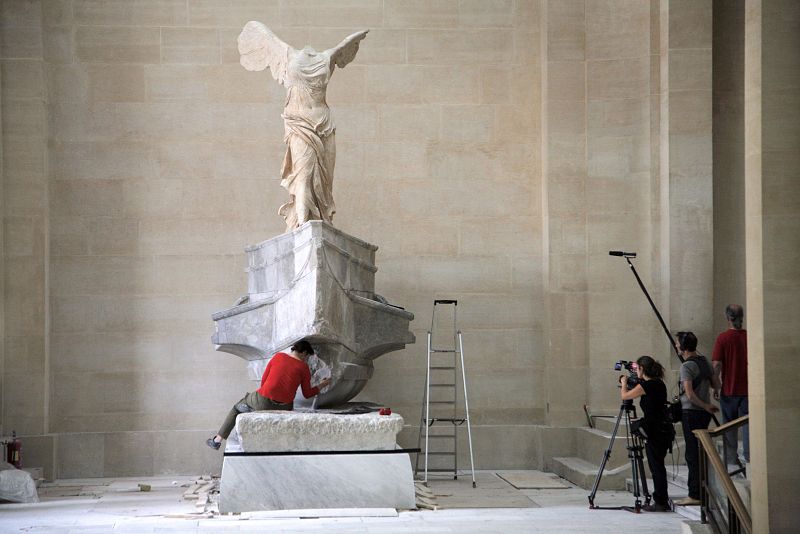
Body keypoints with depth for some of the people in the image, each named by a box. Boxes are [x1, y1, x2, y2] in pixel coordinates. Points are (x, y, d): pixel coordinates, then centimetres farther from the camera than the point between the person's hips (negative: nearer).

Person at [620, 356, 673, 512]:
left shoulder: (646, 385, -14)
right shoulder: (659, 383, 10)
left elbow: (625, 396, -2)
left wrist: (624, 383, 17)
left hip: (655, 432, -8)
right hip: (664, 430, 8)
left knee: (656, 467, -3)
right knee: (657, 466, 14)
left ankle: (660, 502, -1)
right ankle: (661, 501, 18)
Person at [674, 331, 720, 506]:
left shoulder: (687, 366, -14)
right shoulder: (704, 361, 10)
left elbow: (689, 393, -21)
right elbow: (716, 385, 15)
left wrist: (705, 406, -12)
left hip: (691, 412, -8)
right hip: (704, 413, 8)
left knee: (693, 454, -6)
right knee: (701, 453, 13)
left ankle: (695, 495, -6)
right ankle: (703, 491, 15)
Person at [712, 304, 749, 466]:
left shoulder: (723, 338, -10)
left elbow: (717, 364, -13)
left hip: (729, 389, -2)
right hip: (748, 389, 2)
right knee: (747, 422, 7)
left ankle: (731, 457, 12)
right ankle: (749, 454, 5)